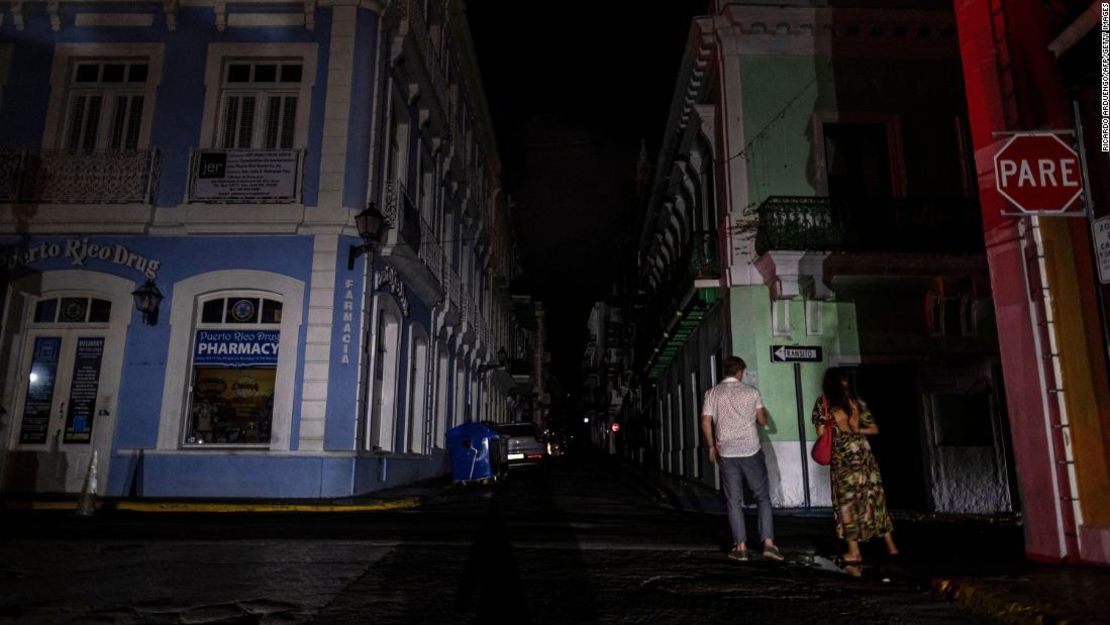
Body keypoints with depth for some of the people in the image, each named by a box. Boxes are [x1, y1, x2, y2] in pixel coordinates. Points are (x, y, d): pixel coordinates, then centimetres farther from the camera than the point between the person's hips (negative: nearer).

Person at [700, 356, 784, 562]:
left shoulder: (712, 393, 2)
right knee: (763, 497, 10)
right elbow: (762, 420, 4)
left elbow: (706, 423, -1)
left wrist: (711, 447, 9)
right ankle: (768, 543, 3)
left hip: (726, 453, 1)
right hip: (751, 450, -1)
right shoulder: (751, 391, -1)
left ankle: (740, 547, 6)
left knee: (734, 501, 7)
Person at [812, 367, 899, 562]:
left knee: (846, 502, 4)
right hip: (863, 454, 3)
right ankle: (891, 546, 19)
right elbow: (874, 429, 6)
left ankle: (854, 551, 4)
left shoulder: (823, 403, -3)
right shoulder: (855, 401, 3)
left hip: (841, 458, -3)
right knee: (874, 498, 12)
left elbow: (821, 434, -5)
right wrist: (855, 430, 14)